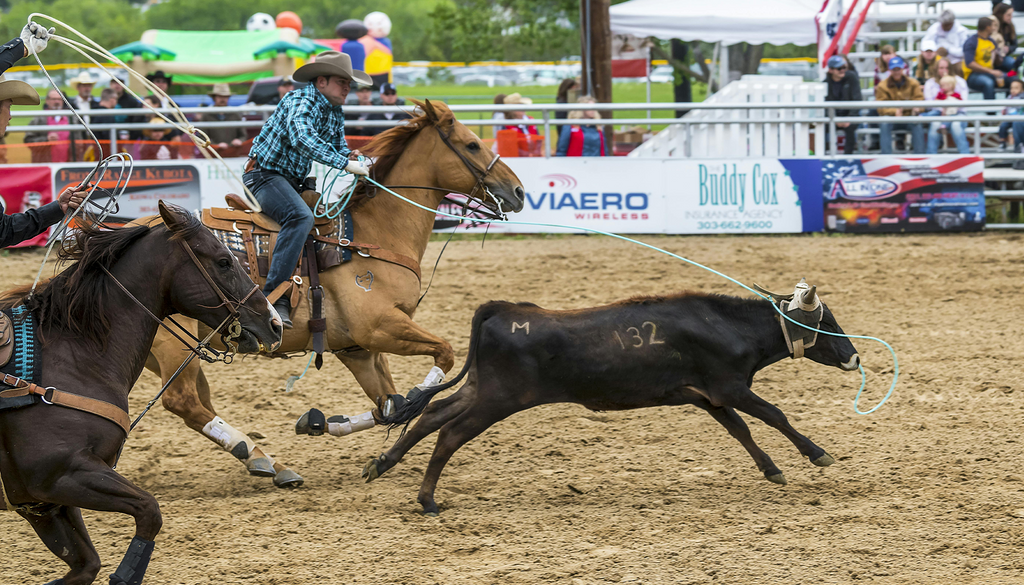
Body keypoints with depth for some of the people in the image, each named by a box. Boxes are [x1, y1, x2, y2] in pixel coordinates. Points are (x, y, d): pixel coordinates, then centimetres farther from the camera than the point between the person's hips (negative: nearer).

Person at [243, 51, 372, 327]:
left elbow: (339, 149, 18)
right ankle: (275, 296, -39)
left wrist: (353, 158, -7)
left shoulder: (335, 113, 11)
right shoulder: (300, 101, -17)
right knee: (300, 216, -34)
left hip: (293, 181, 10)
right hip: (265, 174, -10)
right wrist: (345, 163, -39)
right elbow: (302, 138, -35)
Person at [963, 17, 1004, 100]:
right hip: (973, 75, -7)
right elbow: (969, 64, -22)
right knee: (988, 83, -39)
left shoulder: (991, 41, 14)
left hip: (989, 73, 7)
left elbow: (997, 64, 20)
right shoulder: (971, 42, -10)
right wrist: (991, 71, -26)